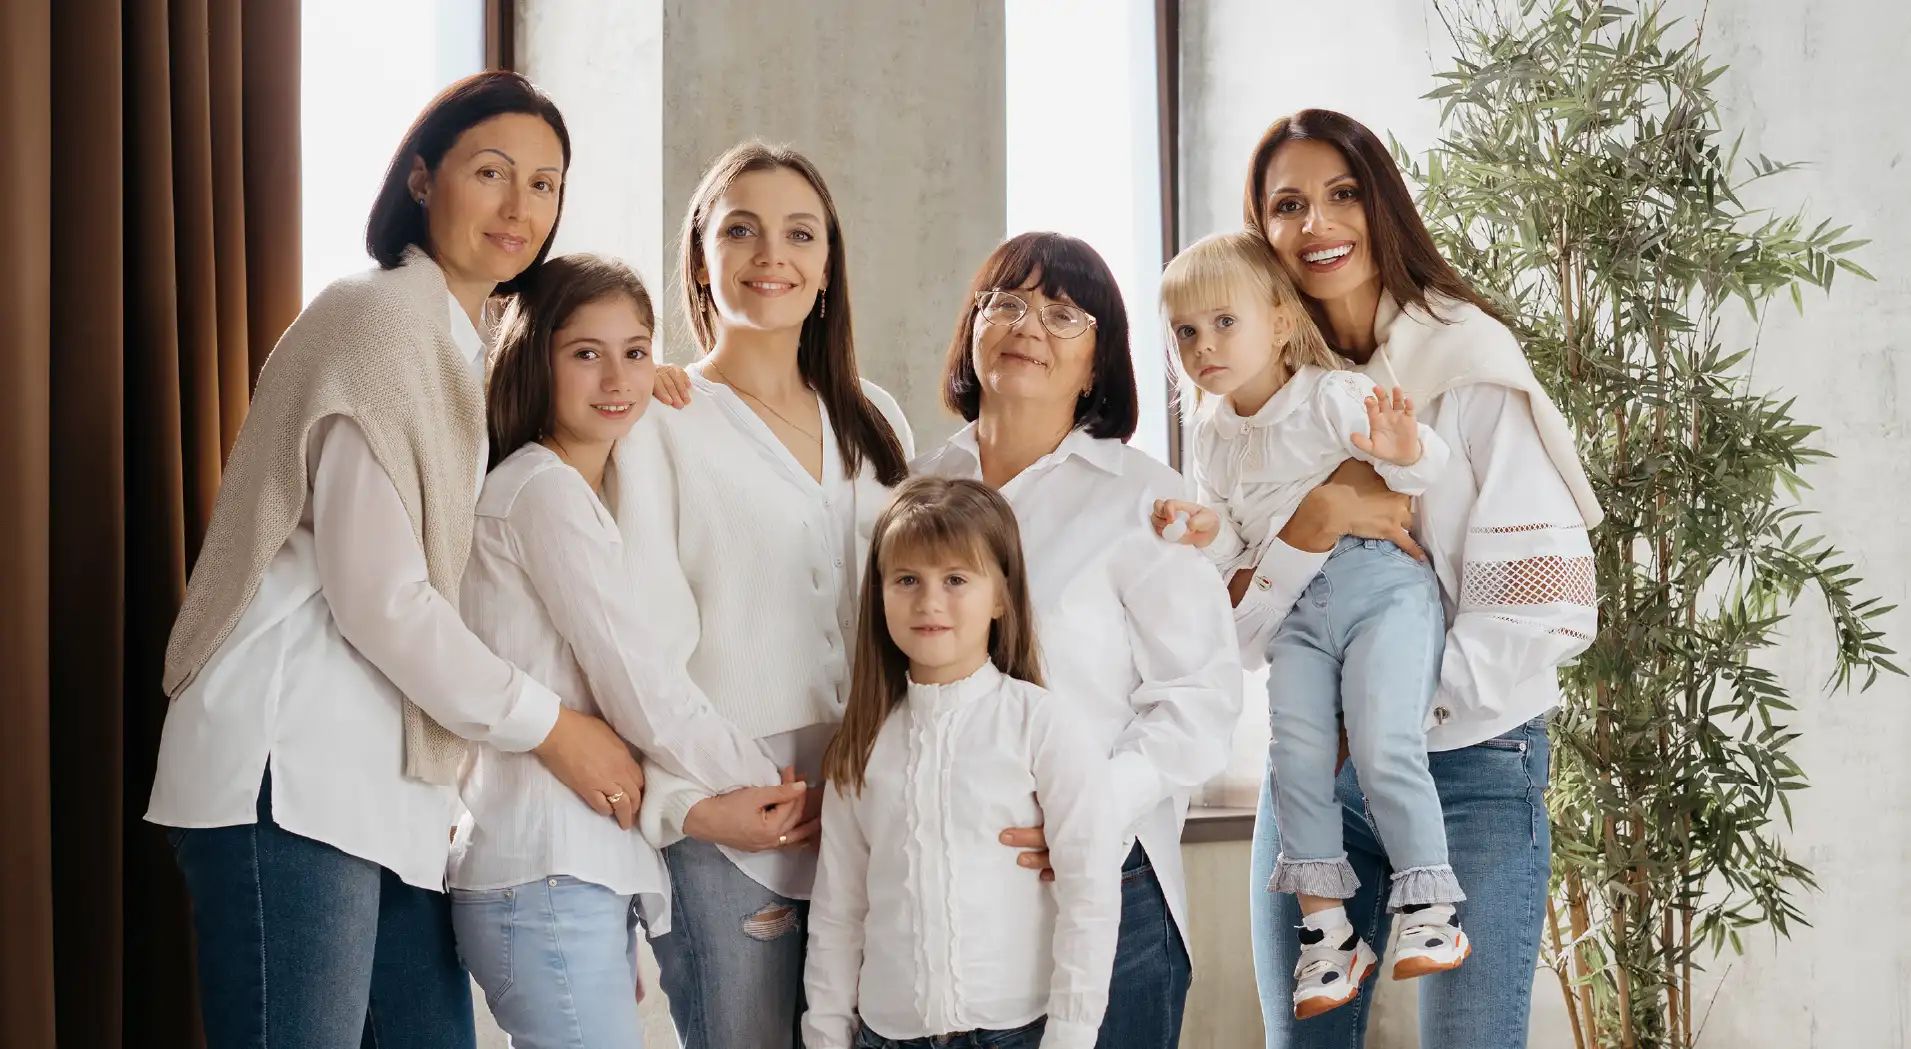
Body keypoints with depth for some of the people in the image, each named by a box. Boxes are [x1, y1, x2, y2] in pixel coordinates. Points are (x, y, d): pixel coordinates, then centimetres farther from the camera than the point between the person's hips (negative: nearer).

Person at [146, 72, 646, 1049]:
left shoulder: (467, 346, 23)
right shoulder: (381, 318, -7)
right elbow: (379, 595, -13)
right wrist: (547, 727, -6)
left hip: (390, 784, 10)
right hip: (290, 771, -9)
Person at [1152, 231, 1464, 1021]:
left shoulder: (1332, 398, -7)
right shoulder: (1212, 435, 11)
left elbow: (1425, 467, -14)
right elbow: (1234, 543, 15)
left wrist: (1402, 448, -38)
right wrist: (1205, 532, -9)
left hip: (1383, 585, -5)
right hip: (1296, 609, 6)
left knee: (1384, 744, -19)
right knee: (1294, 755, -8)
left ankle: (1431, 909, -10)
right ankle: (1326, 927, 0)